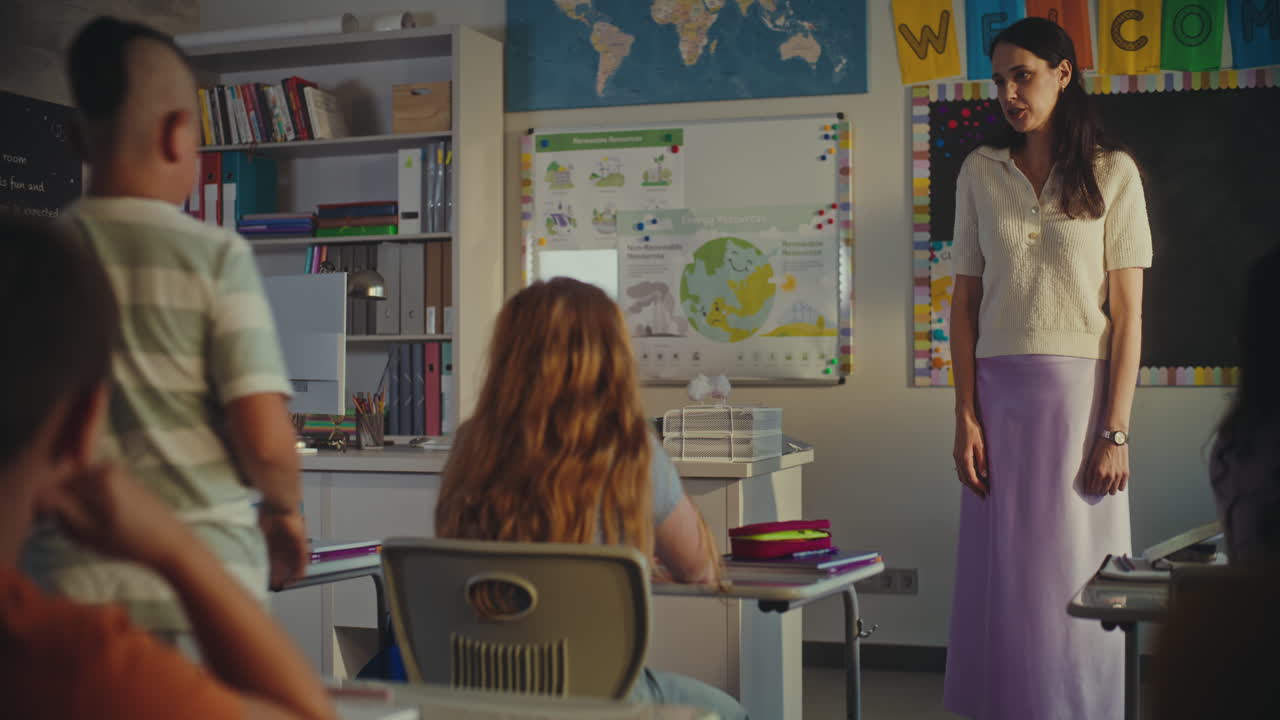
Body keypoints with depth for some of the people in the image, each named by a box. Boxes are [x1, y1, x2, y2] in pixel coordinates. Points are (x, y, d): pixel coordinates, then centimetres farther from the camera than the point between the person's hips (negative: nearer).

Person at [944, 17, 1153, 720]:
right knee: (1000, 581, 4)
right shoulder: (981, 172, 9)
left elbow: (1127, 311, -2)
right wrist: (966, 415, -2)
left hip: (1080, 391, -2)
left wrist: (1116, 431, -9)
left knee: (1074, 580, 1)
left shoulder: (1112, 173, 2)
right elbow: (965, 300, 7)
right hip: (999, 394, 2)